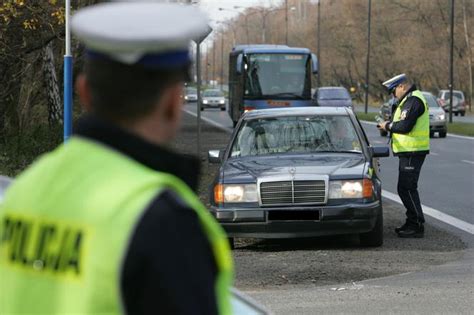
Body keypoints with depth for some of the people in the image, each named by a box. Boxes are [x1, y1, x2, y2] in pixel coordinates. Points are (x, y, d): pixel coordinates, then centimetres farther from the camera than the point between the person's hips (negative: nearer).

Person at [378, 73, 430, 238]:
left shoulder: (413, 101, -16)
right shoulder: (409, 100, 19)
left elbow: (405, 126, -24)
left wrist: (388, 125, -10)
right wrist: (389, 125, 8)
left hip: (412, 153, -11)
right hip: (409, 152, 11)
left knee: (407, 188, -11)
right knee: (405, 189, 16)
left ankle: (417, 226, -10)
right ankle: (412, 222, 23)